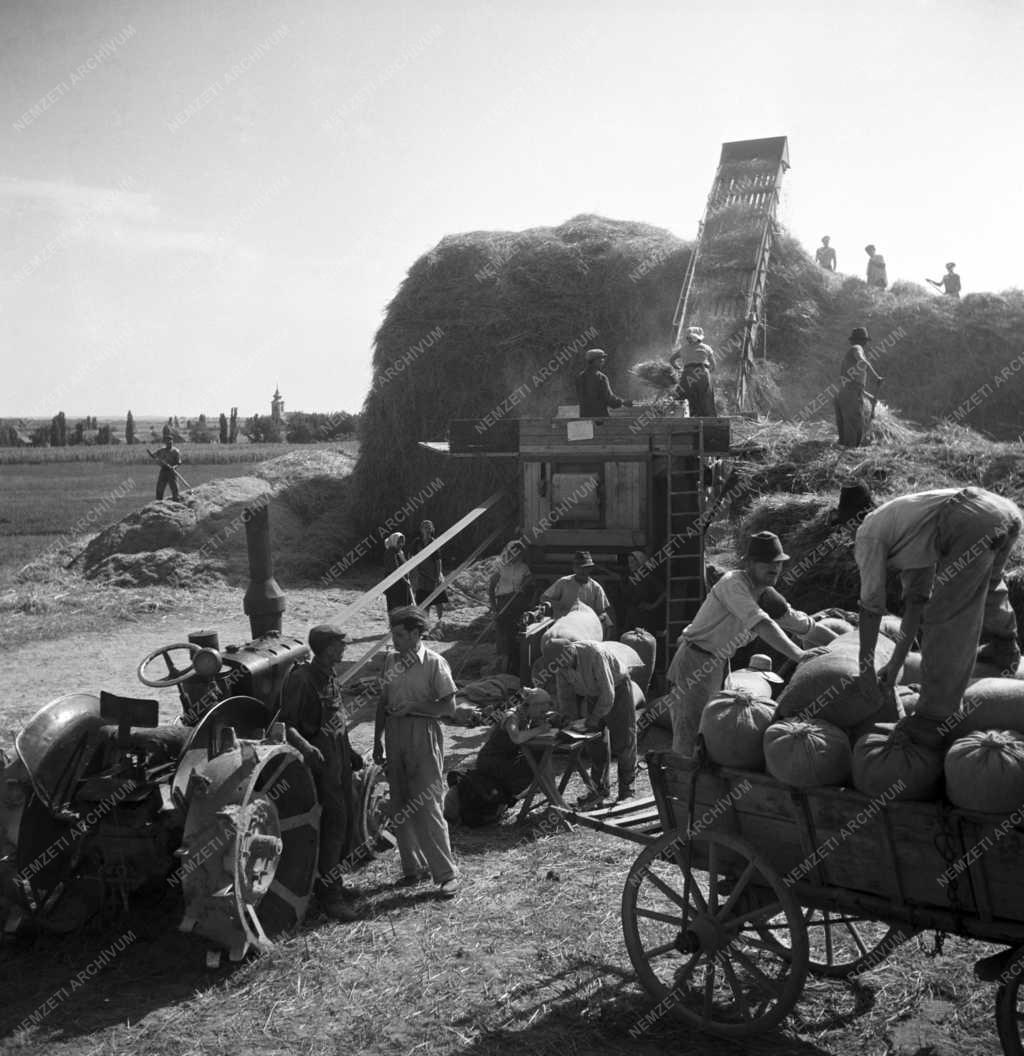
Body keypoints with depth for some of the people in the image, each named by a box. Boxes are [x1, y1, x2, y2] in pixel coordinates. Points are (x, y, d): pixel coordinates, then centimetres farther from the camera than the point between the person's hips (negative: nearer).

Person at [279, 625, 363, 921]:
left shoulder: (328, 677, 13)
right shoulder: (301, 679, -16)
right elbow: (285, 725, -20)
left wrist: (349, 751, 22)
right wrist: (306, 747, -35)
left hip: (339, 756, 9)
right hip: (320, 758, -9)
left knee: (348, 816, 11)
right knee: (335, 817, -11)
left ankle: (331, 881, 26)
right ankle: (329, 892, -3)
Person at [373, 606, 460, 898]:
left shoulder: (434, 663, -10)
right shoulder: (391, 661, 7)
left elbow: (449, 707, -11)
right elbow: (384, 701, 14)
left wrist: (412, 707, -17)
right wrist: (377, 739, 13)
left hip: (423, 735, -6)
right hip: (395, 736, 6)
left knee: (427, 807, -7)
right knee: (400, 807, 11)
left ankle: (447, 874, 1)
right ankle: (413, 867, 25)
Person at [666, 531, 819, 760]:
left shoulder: (768, 594, 8)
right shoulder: (733, 584, -20)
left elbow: (804, 625, 10)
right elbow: (763, 625, -32)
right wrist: (798, 655, -37)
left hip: (716, 665, 9)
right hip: (695, 661, -9)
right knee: (689, 736, -9)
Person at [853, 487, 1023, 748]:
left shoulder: (868, 534, 15)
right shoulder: (910, 536, 36)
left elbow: (871, 607, 13)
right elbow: (917, 601, 33)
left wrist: (866, 667, 20)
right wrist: (896, 663, 33)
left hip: (972, 523, -9)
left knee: (945, 619, 1)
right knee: (984, 583, 37)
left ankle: (932, 721, 3)